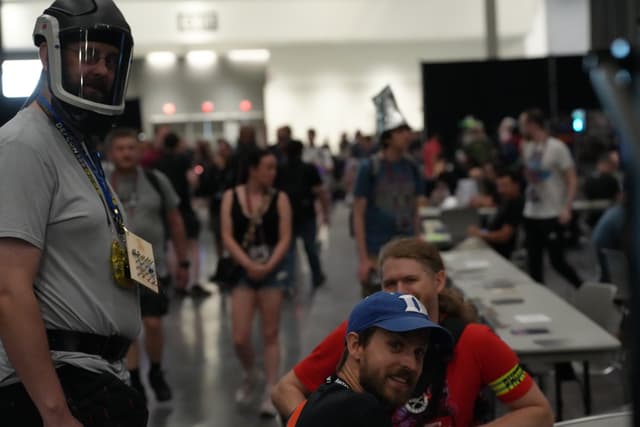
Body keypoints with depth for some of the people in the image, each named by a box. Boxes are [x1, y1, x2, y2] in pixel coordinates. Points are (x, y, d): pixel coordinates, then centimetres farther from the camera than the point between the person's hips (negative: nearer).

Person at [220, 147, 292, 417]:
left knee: (270, 334, 3)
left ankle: (270, 392, 11)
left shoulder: (280, 199, -2)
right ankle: (249, 376, 28)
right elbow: (227, 236, -6)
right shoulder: (231, 197, -1)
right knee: (240, 338, -2)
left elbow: (285, 238, -5)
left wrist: (268, 266, -18)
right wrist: (249, 265, -17)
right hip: (242, 271, 1)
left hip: (272, 271, 0)